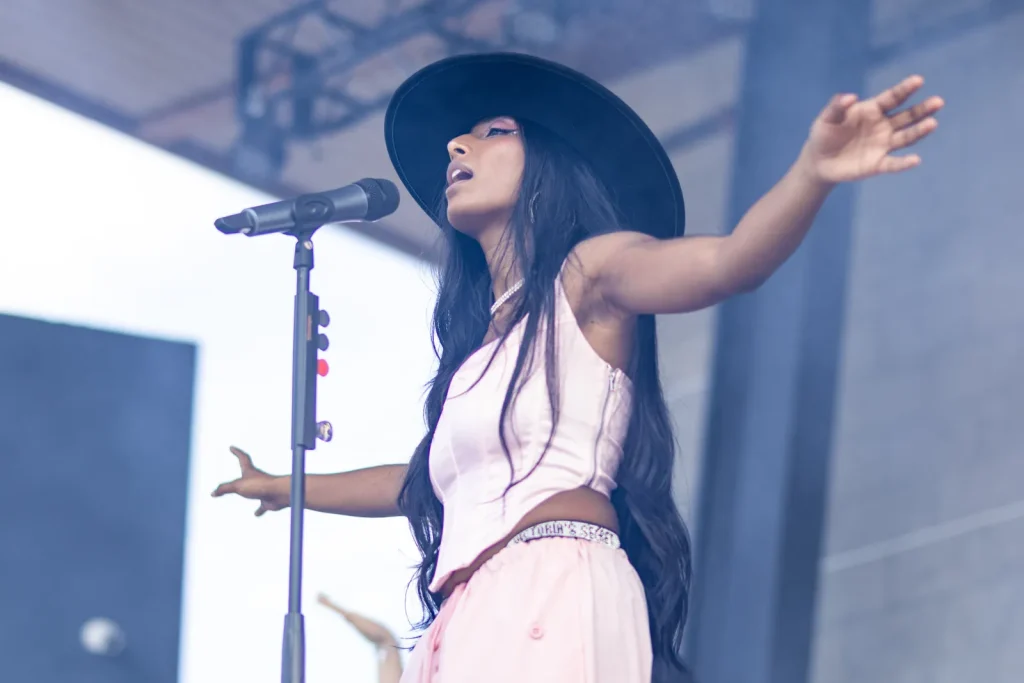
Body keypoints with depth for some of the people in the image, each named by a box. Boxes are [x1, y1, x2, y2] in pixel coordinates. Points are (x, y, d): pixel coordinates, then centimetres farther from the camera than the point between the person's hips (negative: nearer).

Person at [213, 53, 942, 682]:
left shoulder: (588, 274, 7)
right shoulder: (479, 339, 29)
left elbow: (731, 261, -13)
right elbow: (426, 481, 45)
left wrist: (814, 172, -34)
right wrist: (287, 488, 60)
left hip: (553, 600, -8)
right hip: (472, 620, 8)